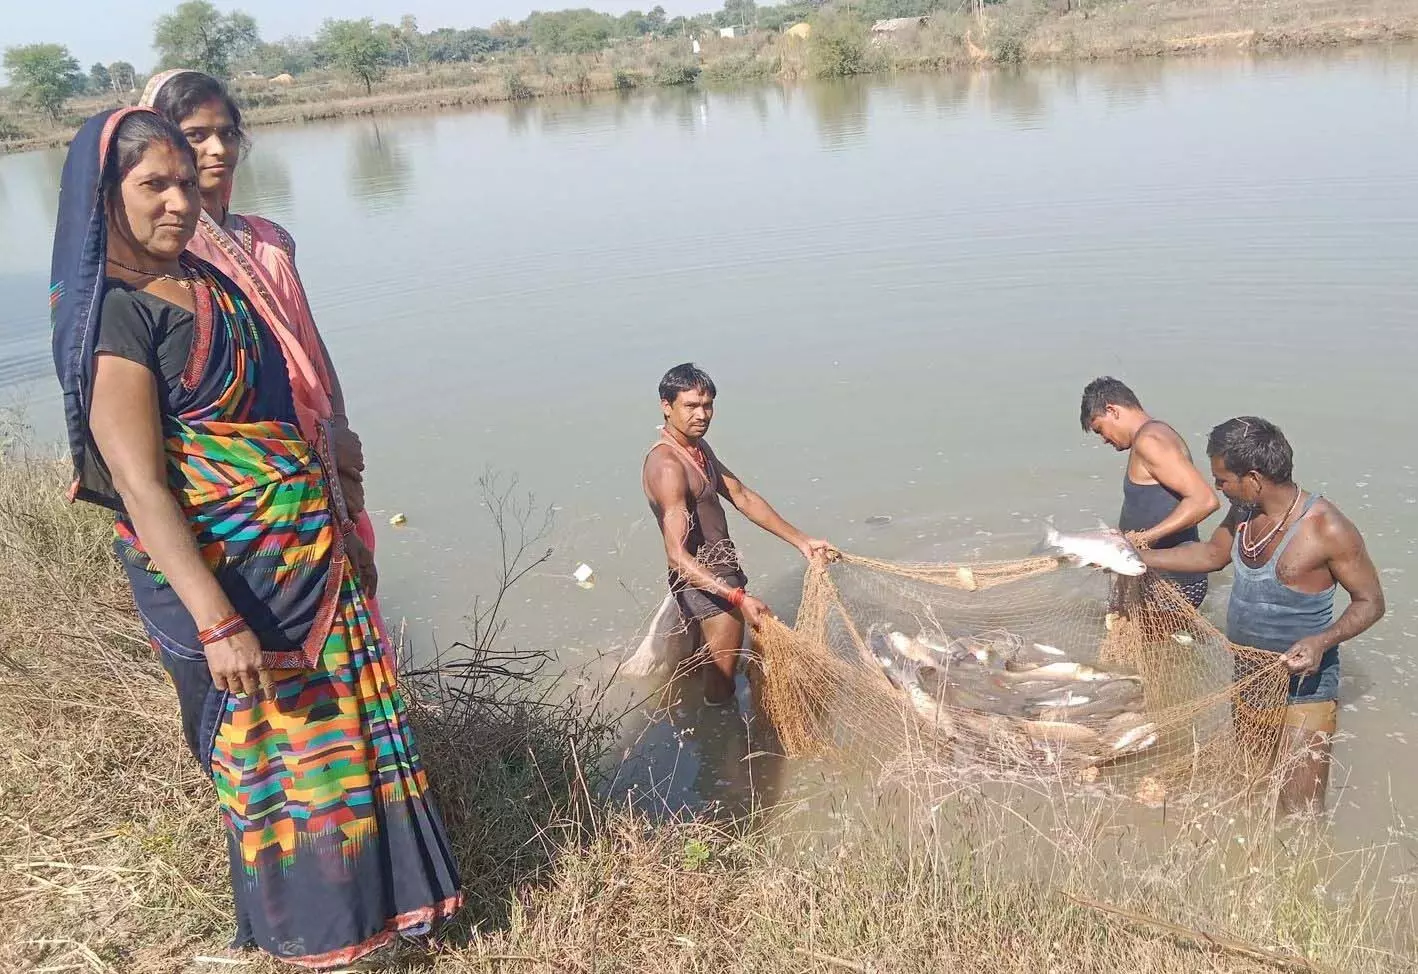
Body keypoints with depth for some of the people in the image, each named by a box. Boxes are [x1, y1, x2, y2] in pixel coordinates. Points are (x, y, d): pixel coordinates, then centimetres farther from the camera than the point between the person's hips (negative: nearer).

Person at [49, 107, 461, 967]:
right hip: (223, 575, -8)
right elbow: (141, 487, -22)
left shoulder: (211, 281, 6)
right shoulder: (117, 314, -18)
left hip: (307, 556, 8)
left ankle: (372, 903, 38)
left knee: (347, 726, 18)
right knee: (269, 752, 8)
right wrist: (216, 623, -25)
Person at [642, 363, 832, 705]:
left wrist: (802, 541, 6)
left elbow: (742, 497, 11)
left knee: (700, 663, 28)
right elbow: (678, 555, -34)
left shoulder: (698, 447, 6)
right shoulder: (667, 465, -27)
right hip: (702, 579, -11)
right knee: (722, 677, -1)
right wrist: (737, 597, -43)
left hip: (721, 571, 11)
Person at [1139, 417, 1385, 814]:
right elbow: (1213, 554, 17)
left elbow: (1370, 601, -14)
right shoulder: (1244, 512, -1)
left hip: (1301, 689, -8)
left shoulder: (1326, 528, -22)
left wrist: (1322, 641, -31)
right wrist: (1136, 557, 12)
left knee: (1301, 813, -6)